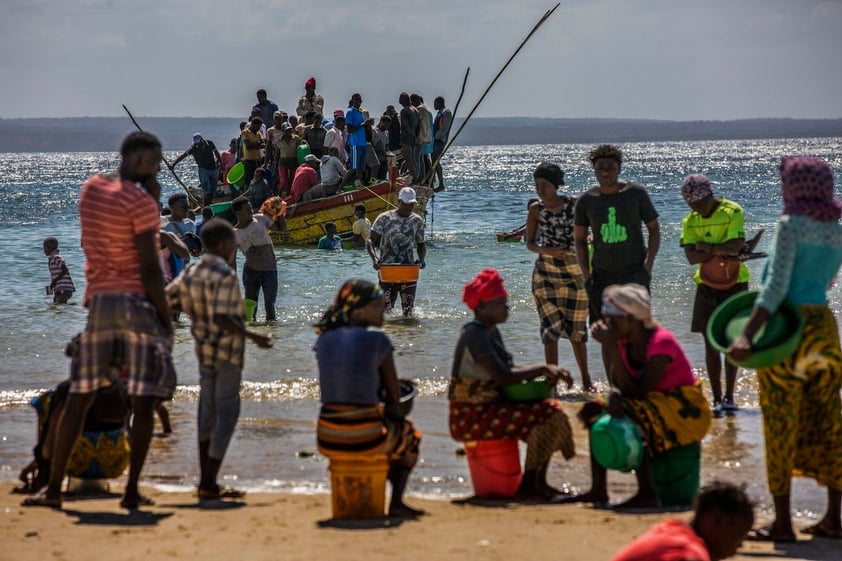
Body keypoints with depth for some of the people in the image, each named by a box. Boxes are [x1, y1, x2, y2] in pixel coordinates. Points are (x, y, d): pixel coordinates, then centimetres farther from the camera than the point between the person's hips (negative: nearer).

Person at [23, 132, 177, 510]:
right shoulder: (140, 201, -10)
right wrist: (166, 320, -8)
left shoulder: (91, 189, 12)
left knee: (79, 396, 9)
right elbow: (150, 268, -14)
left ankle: (53, 487, 7)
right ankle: (132, 491, -4)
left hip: (98, 301, 6)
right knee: (144, 400, 0)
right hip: (138, 303, -6)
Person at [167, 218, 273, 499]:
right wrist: (252, 336, -20)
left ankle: (206, 481, 17)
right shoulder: (226, 276, -18)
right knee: (227, 414, -3)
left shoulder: (191, 272, 5)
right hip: (226, 352, -8)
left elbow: (167, 301, 7)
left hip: (203, 351, 8)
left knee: (208, 413, 14)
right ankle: (209, 484, -6)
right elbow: (221, 319, -24)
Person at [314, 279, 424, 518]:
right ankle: (396, 502, 22)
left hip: (327, 440, 4)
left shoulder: (324, 339, 6)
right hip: (366, 439, -4)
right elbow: (394, 396, -2)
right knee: (408, 433, 30)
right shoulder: (377, 341, -8)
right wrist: (384, 407, 21)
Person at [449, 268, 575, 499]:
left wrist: (546, 373, -3)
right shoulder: (474, 335, -18)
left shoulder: (491, 332, 14)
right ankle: (528, 484, -10)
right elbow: (503, 376, -27)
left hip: (490, 407, 10)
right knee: (545, 415, -18)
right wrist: (543, 368, -18)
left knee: (552, 408, 8)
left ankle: (539, 482, 9)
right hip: (470, 417, -10)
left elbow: (508, 370, 14)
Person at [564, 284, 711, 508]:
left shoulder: (661, 342, -23)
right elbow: (621, 387, 2)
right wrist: (614, 396, -23)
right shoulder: (626, 342, 0)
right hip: (654, 405, 9)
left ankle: (646, 492, -28)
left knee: (630, 416, -33)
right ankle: (598, 490, 0)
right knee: (593, 410, 0)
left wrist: (611, 347, -29)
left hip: (687, 411, -9)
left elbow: (636, 391, -28)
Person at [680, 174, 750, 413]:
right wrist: (721, 251, -20)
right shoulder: (690, 221, 2)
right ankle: (717, 399, 6)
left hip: (734, 283, -3)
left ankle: (729, 397, 7)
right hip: (706, 285, 3)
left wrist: (706, 247, -12)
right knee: (711, 344, 1)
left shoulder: (733, 212, -10)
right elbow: (691, 256, -11)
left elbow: (734, 247, -21)